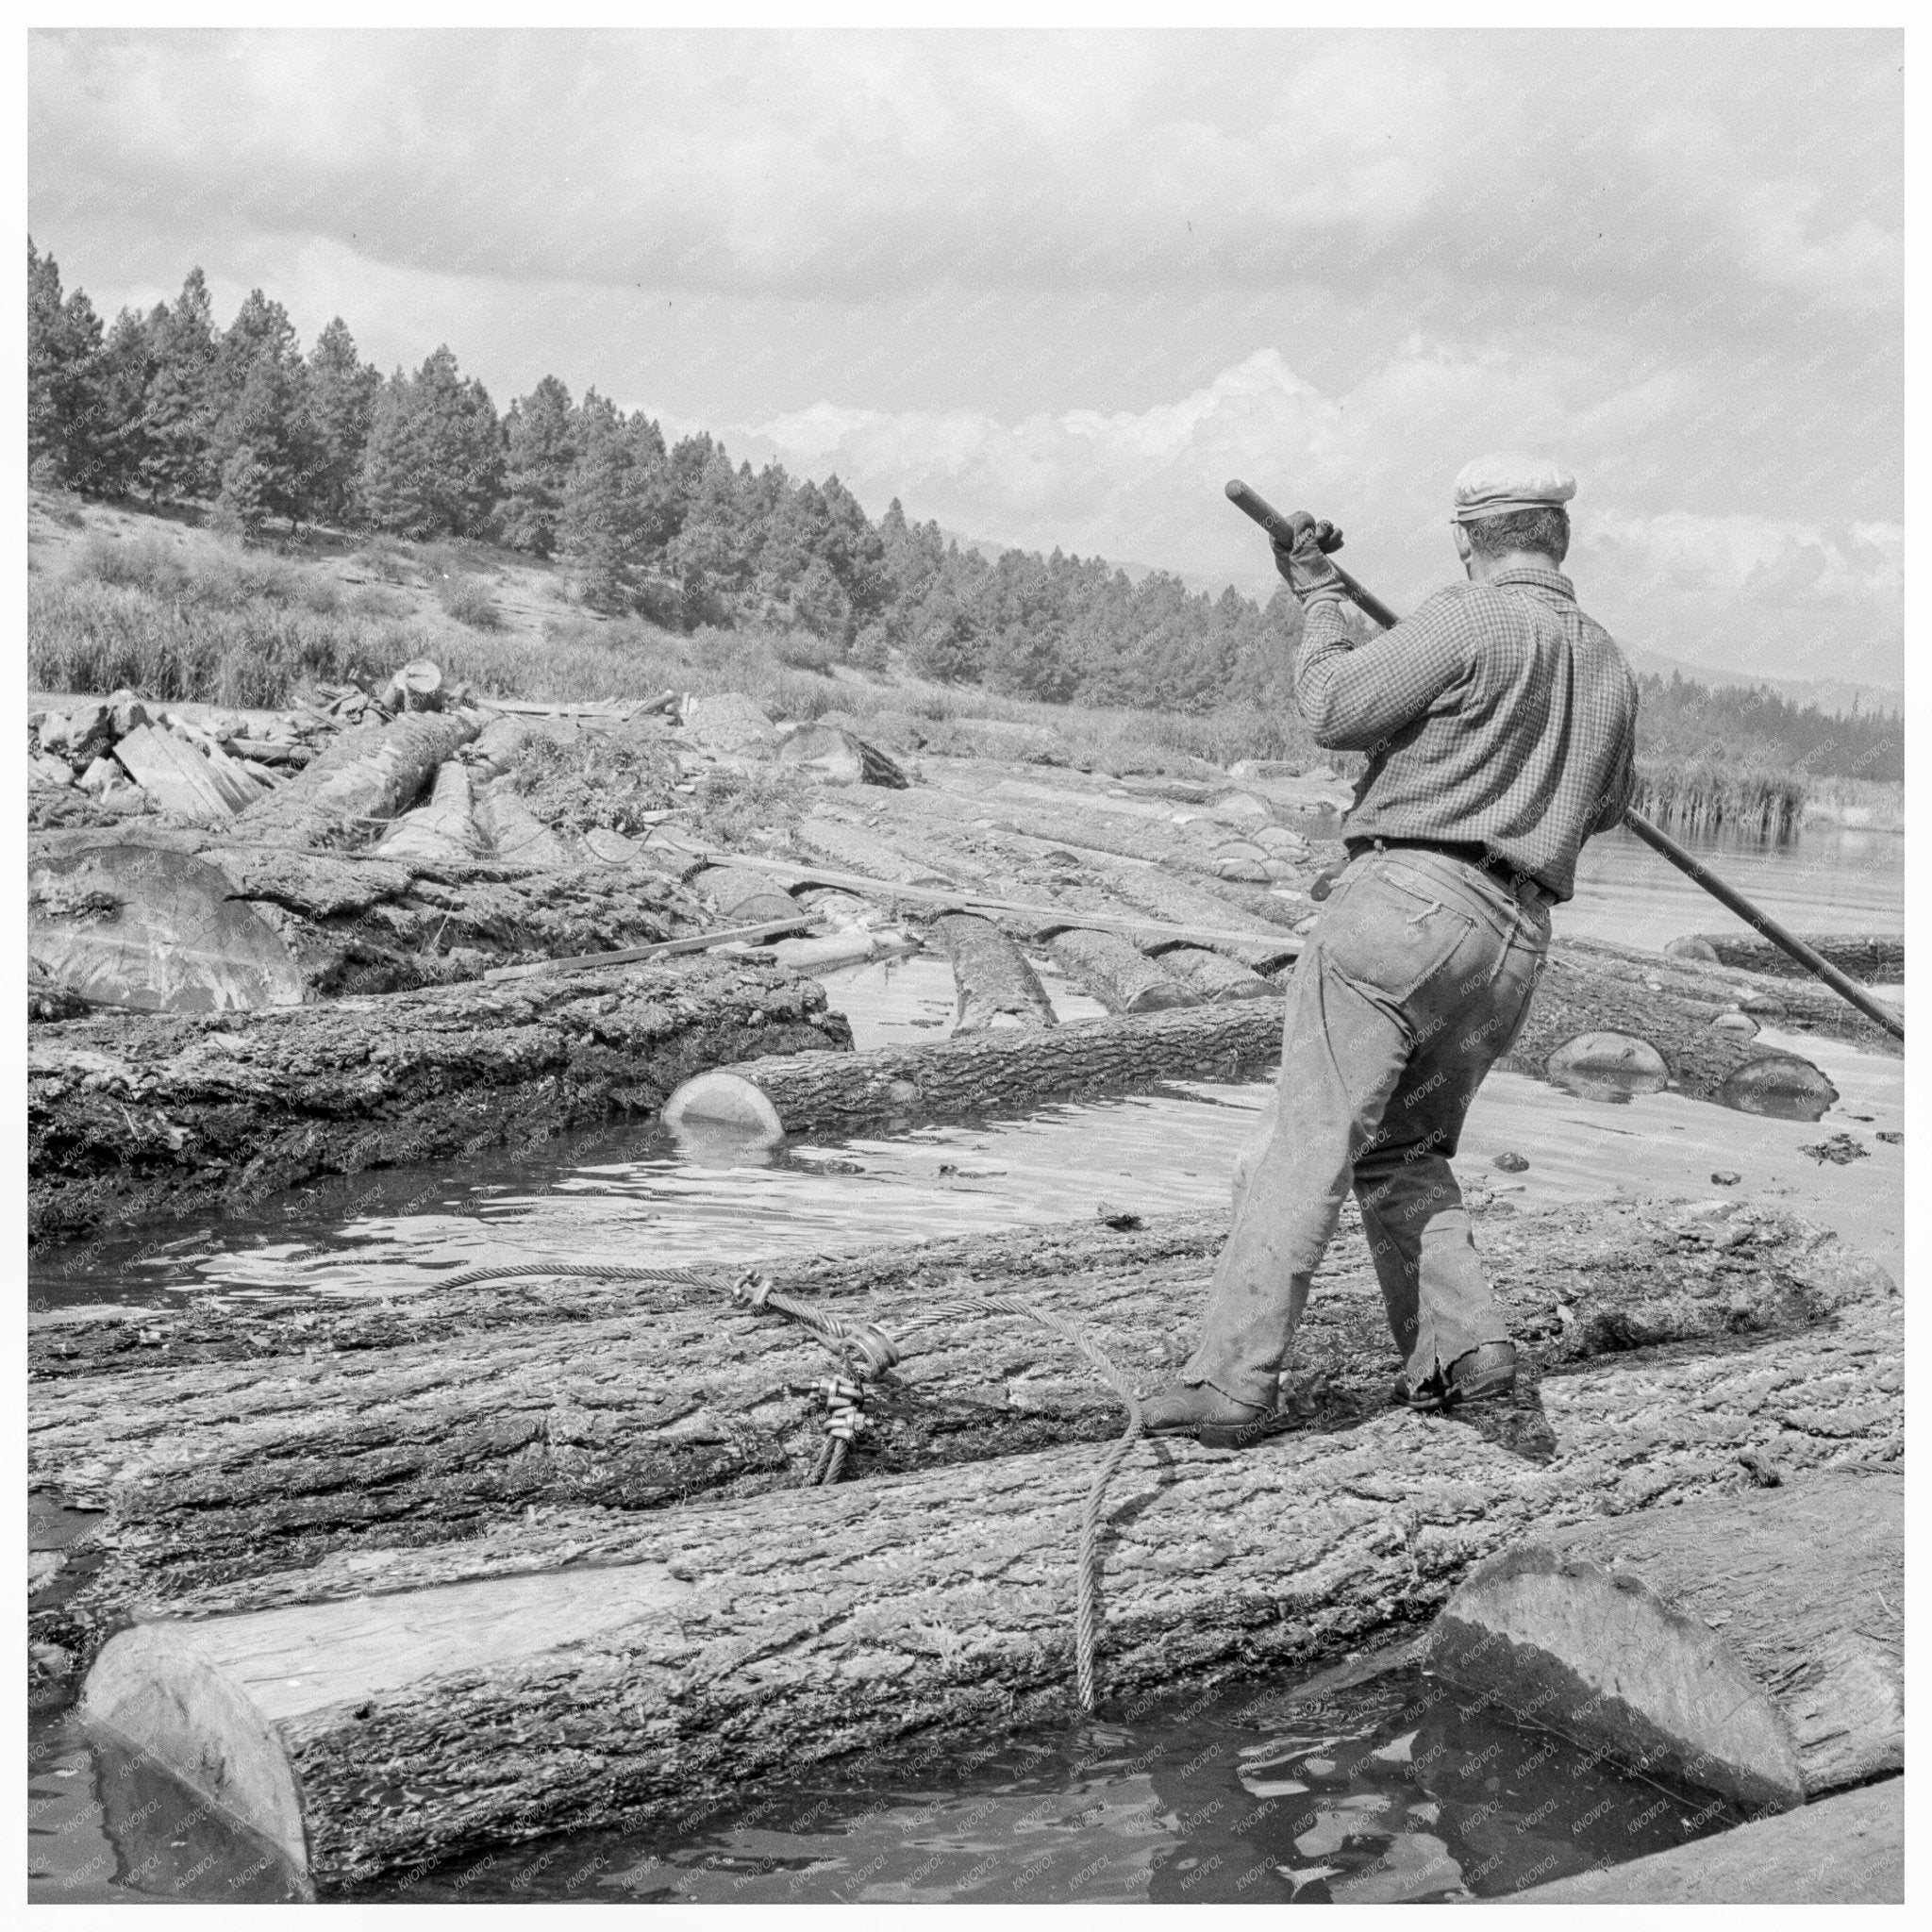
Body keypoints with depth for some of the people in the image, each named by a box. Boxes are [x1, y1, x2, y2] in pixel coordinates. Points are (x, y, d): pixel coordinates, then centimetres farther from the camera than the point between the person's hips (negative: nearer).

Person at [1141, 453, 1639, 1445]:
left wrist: (1317, 598, 8)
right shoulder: (1610, 667, 17)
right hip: (1516, 945, 7)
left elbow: (1335, 709, -6)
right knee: (1403, 1148, 20)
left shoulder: (1470, 622, -6)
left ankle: (1227, 1381, -10)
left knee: (1305, 1145, -7)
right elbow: (1605, 807, 31)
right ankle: (1460, 1340, 5)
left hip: (1410, 898, -7)